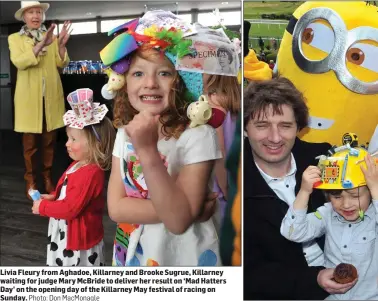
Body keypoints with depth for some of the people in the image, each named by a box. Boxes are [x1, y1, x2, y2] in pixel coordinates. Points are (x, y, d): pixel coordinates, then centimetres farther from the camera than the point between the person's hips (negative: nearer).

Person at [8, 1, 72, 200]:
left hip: (51, 97, 2)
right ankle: (31, 180, 17)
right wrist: (41, 45, -28)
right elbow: (19, 62, -16)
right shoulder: (15, 38, 3)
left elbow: (62, 63, 0)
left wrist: (61, 44, -19)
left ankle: (47, 177, 22)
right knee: (30, 143, 4)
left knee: (49, 141, 9)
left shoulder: (51, 36, 10)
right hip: (29, 98, -2)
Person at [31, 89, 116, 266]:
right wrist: (53, 198, -1)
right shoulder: (78, 165, 3)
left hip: (79, 240, -10)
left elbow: (70, 208, -28)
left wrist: (42, 207, -15)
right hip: (66, 235, 10)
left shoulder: (90, 173, -29)